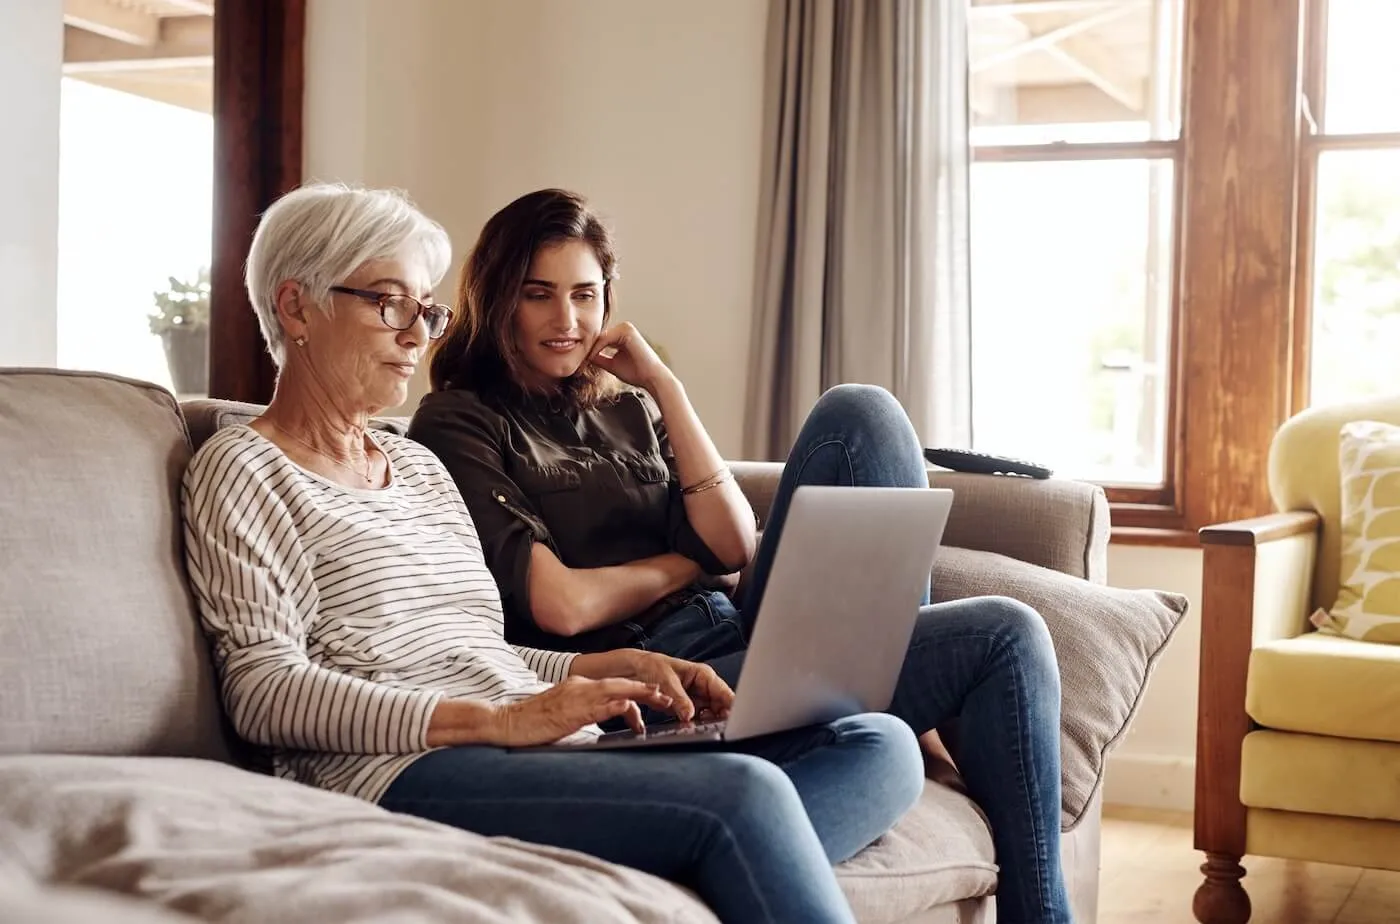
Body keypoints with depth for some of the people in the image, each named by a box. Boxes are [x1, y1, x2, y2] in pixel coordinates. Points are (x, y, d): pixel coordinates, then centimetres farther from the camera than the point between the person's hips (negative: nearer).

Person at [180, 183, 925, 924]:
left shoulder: (418, 466, 28)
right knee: (744, 795, -33)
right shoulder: (241, 470, 5)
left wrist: (612, 668, 8)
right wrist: (496, 721, -18)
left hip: (545, 754, 8)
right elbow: (263, 691, -8)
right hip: (402, 771, -8)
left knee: (881, 743, -14)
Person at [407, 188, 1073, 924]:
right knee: (1003, 638, -16)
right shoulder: (460, 422, 0)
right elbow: (560, 604, -12)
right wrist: (686, 563, 3)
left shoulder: (629, 409, 19)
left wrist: (664, 388, 3)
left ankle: (914, 697, -5)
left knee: (858, 414, -10)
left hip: (741, 642, 7)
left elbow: (736, 546, 4)